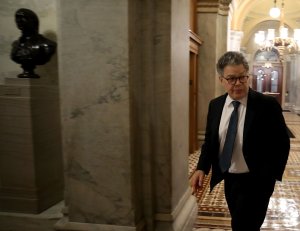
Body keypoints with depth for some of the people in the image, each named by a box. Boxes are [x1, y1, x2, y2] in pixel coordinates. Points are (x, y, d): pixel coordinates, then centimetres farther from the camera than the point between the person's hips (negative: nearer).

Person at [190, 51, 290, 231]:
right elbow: (210, 140, 7)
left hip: (256, 181, -5)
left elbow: (282, 143, -9)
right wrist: (202, 168, -7)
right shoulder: (215, 105, 0)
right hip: (229, 179, 5)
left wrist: (269, 177, -15)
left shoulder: (268, 105, -14)